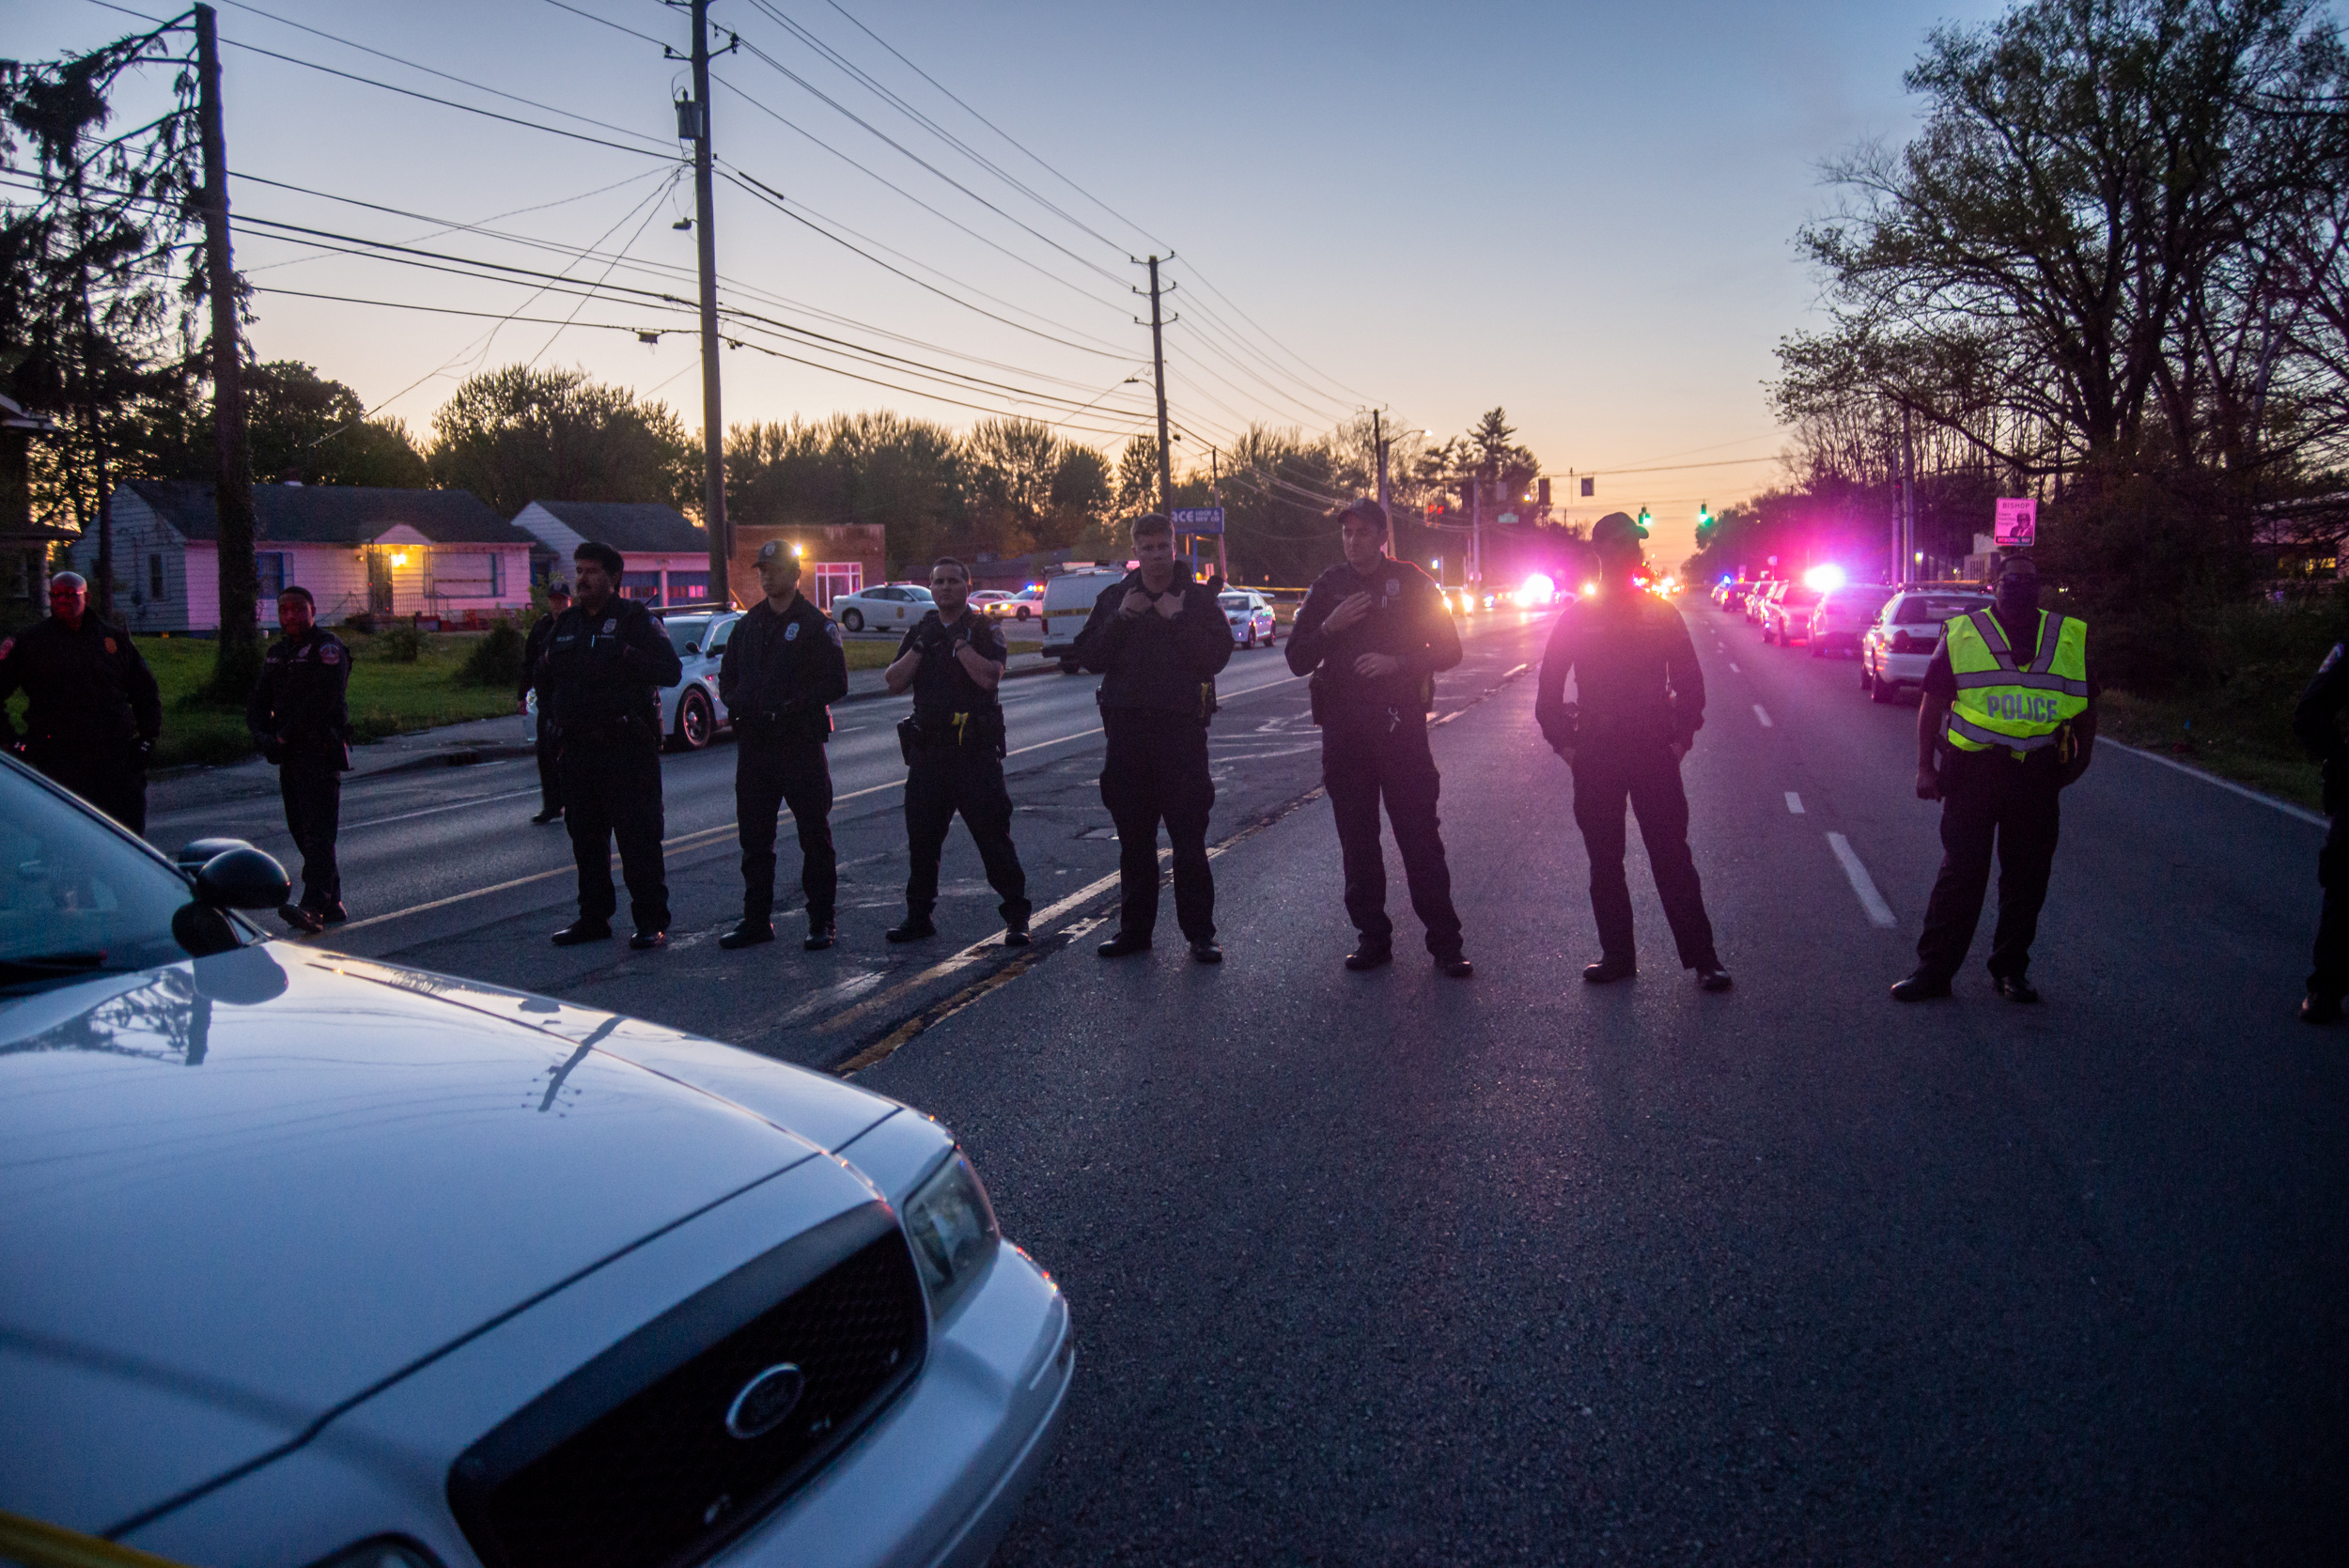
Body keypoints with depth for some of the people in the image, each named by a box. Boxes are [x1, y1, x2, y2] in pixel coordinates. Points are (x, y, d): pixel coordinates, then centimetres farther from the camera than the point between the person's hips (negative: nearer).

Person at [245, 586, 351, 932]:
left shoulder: (328, 648, -7)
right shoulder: (277, 653, 19)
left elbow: (320, 702, -18)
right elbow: (257, 701, 15)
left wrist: (284, 736, -16)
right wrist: (261, 734, -4)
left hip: (321, 753, -9)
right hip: (290, 756, 9)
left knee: (317, 831, -15)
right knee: (301, 830, 11)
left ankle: (313, 906, -23)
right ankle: (332, 904, 18)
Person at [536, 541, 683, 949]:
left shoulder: (636, 619, -3)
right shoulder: (566, 624, 16)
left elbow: (672, 670, -13)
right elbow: (546, 677, 29)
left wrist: (629, 657, -25)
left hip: (628, 747, -7)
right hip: (578, 747, 7)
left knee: (638, 838, -5)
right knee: (585, 837, 12)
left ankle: (651, 921, 2)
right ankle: (593, 917, 23)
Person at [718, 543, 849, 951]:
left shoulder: (816, 624, -2)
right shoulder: (748, 624, 16)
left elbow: (835, 683, -8)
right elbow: (728, 677, 19)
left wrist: (792, 706, -18)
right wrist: (738, 703, -2)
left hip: (801, 742, -6)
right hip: (754, 744, 6)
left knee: (814, 834, -1)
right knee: (754, 836, 9)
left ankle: (822, 921, 6)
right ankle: (757, 920, 19)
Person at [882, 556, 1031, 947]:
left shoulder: (984, 631, 1)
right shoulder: (919, 633, 15)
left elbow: (989, 677, -16)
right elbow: (893, 684, 3)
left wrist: (956, 640, -15)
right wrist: (921, 645, -7)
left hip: (975, 750, -5)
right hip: (928, 750, 5)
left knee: (993, 834, -4)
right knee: (921, 837, 10)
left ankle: (1016, 917, 3)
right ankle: (919, 916, 22)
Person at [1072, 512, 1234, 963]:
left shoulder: (1198, 598, 4)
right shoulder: (1114, 598, 11)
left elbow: (1217, 655, -8)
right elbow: (1088, 656, 2)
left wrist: (1177, 619, -13)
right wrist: (1120, 618, -9)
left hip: (1182, 727, -3)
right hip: (1126, 727, 3)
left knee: (1189, 838, -2)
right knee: (1133, 837, 9)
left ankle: (1199, 932, 5)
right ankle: (1134, 928, 19)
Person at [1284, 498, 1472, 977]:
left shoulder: (1412, 582, 3)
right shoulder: (1327, 587, 10)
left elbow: (1448, 650, 2)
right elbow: (1297, 660, 7)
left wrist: (1397, 662, -14)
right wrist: (1330, 626, -10)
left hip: (1400, 725, -3)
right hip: (1343, 730, 3)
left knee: (1420, 837, -5)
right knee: (1357, 841, 7)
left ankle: (1444, 942, 2)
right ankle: (1372, 937, 17)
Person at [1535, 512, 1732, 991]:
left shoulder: (1661, 612, 4)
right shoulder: (1577, 617, 4)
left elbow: (1690, 680, 7)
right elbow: (1549, 687, 8)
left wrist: (1681, 737, -1)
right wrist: (1564, 742, 1)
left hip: (1654, 753, -1)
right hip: (1595, 757, 1)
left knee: (1673, 858, -1)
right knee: (1604, 863, 7)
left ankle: (1702, 957, 5)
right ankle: (1617, 955, 17)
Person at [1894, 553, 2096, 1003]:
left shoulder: (2071, 638, 11)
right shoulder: (1961, 635, 4)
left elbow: (2087, 703, 20)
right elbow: (1933, 703, 5)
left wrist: (2081, 758, 9)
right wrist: (1925, 767, 0)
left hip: (2038, 775, 3)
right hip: (1973, 771, -2)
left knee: (2027, 877, 8)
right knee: (1960, 873, -1)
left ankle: (2011, 968, 21)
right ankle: (1934, 969, 5)